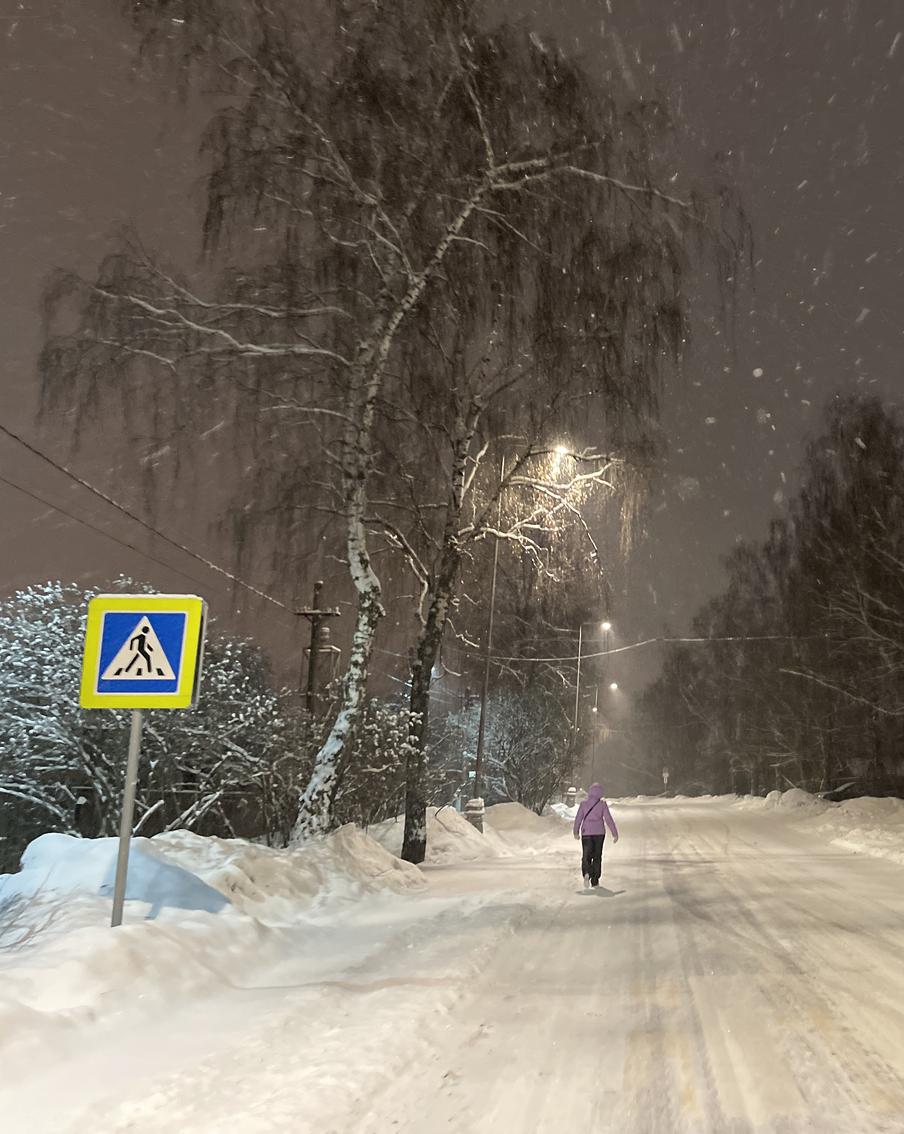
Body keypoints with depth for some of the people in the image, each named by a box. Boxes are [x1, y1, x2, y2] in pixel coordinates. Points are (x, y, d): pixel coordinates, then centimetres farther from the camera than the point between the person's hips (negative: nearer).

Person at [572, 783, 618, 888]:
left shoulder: (584, 803, -2)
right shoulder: (602, 804, -5)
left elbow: (578, 818, -1)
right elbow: (608, 819, -8)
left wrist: (576, 832, 10)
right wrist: (615, 833, -4)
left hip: (586, 832, 0)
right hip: (599, 832, 0)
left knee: (586, 856, 4)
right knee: (597, 856, 12)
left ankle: (586, 873, -25)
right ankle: (595, 881, 14)